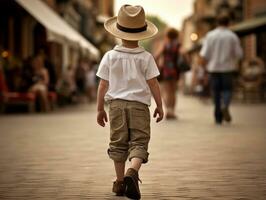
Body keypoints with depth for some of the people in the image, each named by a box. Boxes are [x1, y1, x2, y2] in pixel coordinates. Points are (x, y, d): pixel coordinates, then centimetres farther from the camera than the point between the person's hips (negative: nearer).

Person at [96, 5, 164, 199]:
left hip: (116, 103, 2)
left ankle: (120, 181, 17)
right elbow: (153, 83, -3)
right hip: (139, 104, -2)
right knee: (139, 142, -1)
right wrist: (159, 106, 8)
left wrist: (100, 109, 10)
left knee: (118, 143, 12)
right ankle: (132, 172, -27)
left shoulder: (110, 56, 0)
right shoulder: (145, 57, -3)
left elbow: (103, 85, 2)